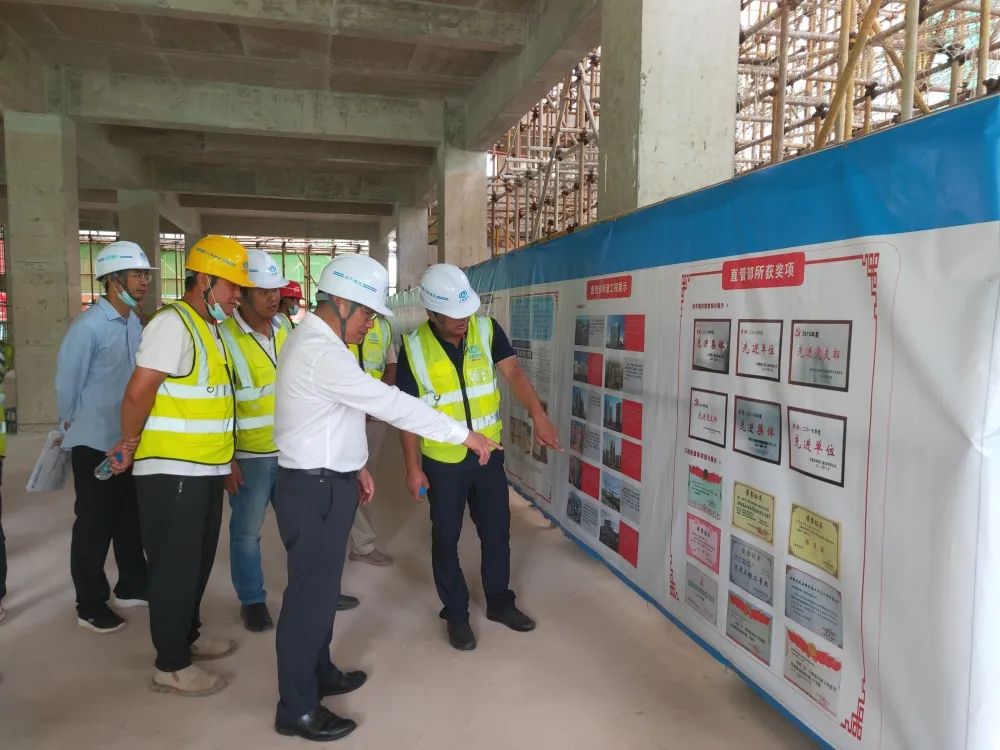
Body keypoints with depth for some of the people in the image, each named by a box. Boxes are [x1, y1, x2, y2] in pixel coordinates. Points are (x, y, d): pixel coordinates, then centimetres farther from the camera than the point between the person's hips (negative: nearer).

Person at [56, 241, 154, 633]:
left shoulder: (134, 323, 5)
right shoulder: (89, 325, -19)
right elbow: (66, 382, -12)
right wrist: (71, 427, 1)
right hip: (96, 443, -7)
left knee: (131, 518, 18)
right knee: (95, 526, 5)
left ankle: (131, 586, 34)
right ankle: (90, 606, 20)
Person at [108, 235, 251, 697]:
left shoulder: (209, 328, 14)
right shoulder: (173, 324, -17)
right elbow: (138, 394, -20)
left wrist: (226, 455, 13)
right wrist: (131, 446, -6)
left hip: (203, 469, 9)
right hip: (172, 470, -9)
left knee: (198, 561, 20)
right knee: (175, 566, 2)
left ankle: (188, 636, 38)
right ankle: (171, 666, 16)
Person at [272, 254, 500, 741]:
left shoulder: (317, 342, 11)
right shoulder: (321, 353, -24)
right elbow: (391, 403, -26)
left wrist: (355, 465, 20)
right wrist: (464, 434, -20)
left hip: (326, 482, 10)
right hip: (314, 490, -10)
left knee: (322, 587, 21)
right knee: (311, 593, 1)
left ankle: (319, 674, 38)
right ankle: (296, 709, 17)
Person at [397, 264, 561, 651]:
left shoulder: (487, 329, -7)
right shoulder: (414, 347, -12)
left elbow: (513, 371, -15)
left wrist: (538, 414, -30)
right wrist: (412, 467, -9)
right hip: (443, 460, -2)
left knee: (497, 531, 15)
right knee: (446, 538, 10)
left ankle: (499, 601, 37)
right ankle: (456, 614, 29)